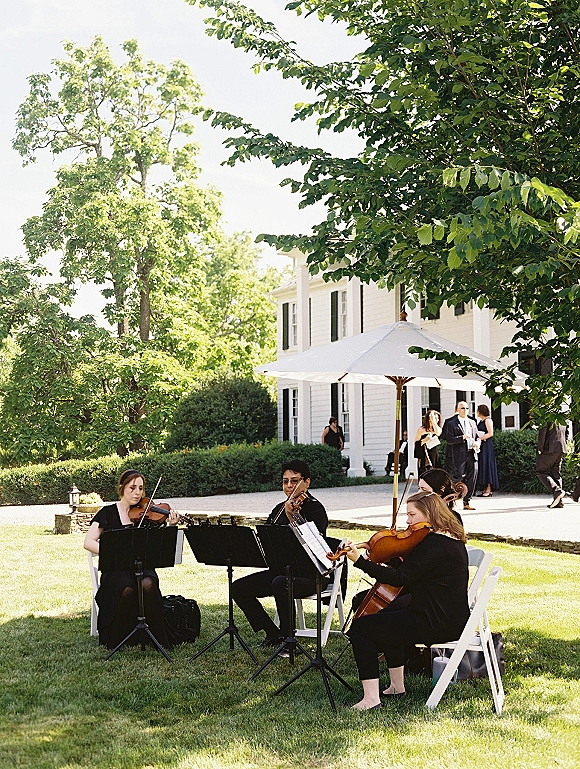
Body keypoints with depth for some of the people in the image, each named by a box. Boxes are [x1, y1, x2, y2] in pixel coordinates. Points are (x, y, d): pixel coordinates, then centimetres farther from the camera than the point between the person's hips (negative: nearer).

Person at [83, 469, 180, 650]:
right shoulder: (108, 513, 6)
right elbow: (88, 543, -3)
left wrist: (170, 527, -16)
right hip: (115, 569, -2)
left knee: (148, 585, -33)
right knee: (127, 590, -35)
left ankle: (159, 639, -19)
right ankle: (115, 640, -13)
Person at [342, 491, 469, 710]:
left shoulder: (435, 544, -20)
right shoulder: (452, 540, 12)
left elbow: (400, 578, -25)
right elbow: (412, 571, 21)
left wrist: (359, 560, -29)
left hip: (438, 623, -11)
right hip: (451, 618, 11)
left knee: (361, 627, -6)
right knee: (386, 615, 32)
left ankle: (371, 698, -8)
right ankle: (397, 686, 32)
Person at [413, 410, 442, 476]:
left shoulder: (436, 429, 13)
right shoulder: (421, 429, 0)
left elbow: (438, 433, -13)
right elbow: (416, 444, -3)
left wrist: (433, 421, -9)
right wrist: (424, 441, -20)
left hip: (435, 456, 5)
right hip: (425, 458, -5)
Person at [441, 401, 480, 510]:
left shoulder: (472, 422, 17)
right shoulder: (451, 423, -2)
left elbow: (477, 437, 22)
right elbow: (449, 439, -10)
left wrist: (477, 443, -1)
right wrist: (462, 437, -21)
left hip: (471, 454, 6)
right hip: (458, 455, -6)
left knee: (471, 479, 5)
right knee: (457, 478, -7)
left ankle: (467, 502, 13)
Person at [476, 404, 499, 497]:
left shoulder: (488, 420, -8)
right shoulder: (481, 421, 18)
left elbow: (490, 433, -17)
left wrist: (480, 438, -15)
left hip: (487, 446, -9)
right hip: (481, 446, 9)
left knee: (487, 465, -8)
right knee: (483, 466, 7)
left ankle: (489, 490, -6)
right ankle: (486, 488, 8)